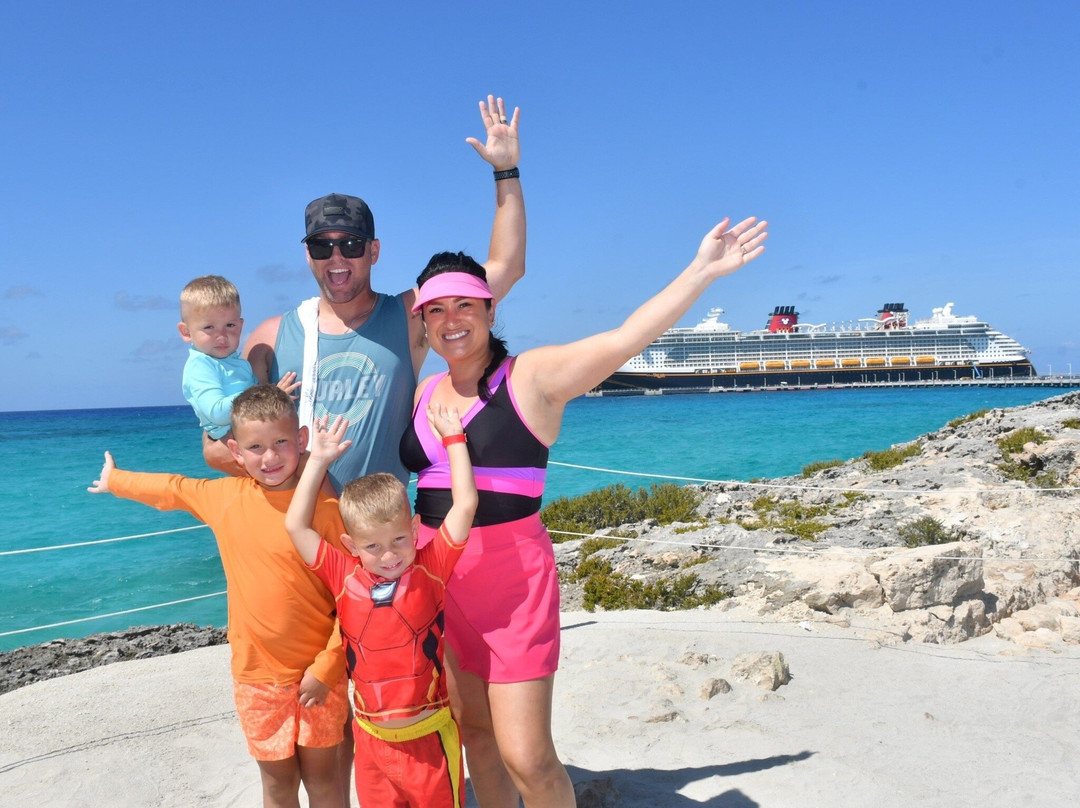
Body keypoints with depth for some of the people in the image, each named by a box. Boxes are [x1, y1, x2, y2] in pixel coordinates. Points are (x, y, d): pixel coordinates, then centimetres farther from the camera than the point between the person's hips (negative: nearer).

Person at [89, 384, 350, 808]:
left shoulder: (322, 507, -15)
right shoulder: (224, 496, -2)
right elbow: (172, 489, 19)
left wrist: (328, 666, -13)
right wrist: (114, 480, 34)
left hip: (317, 673, -3)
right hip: (257, 676, 3)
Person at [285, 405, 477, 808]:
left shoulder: (431, 568, -10)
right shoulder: (344, 578, -4)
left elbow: (465, 505, -14)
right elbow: (296, 525, -5)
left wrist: (453, 438, -8)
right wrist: (319, 460, -3)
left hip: (429, 734, -2)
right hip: (371, 738, 2)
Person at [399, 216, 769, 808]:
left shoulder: (532, 376, -7)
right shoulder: (423, 392, 11)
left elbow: (624, 340, -16)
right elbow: (394, 469, 25)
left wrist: (702, 270, -20)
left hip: (513, 579, -6)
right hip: (438, 578, 6)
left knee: (526, 757, -3)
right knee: (474, 732, 17)